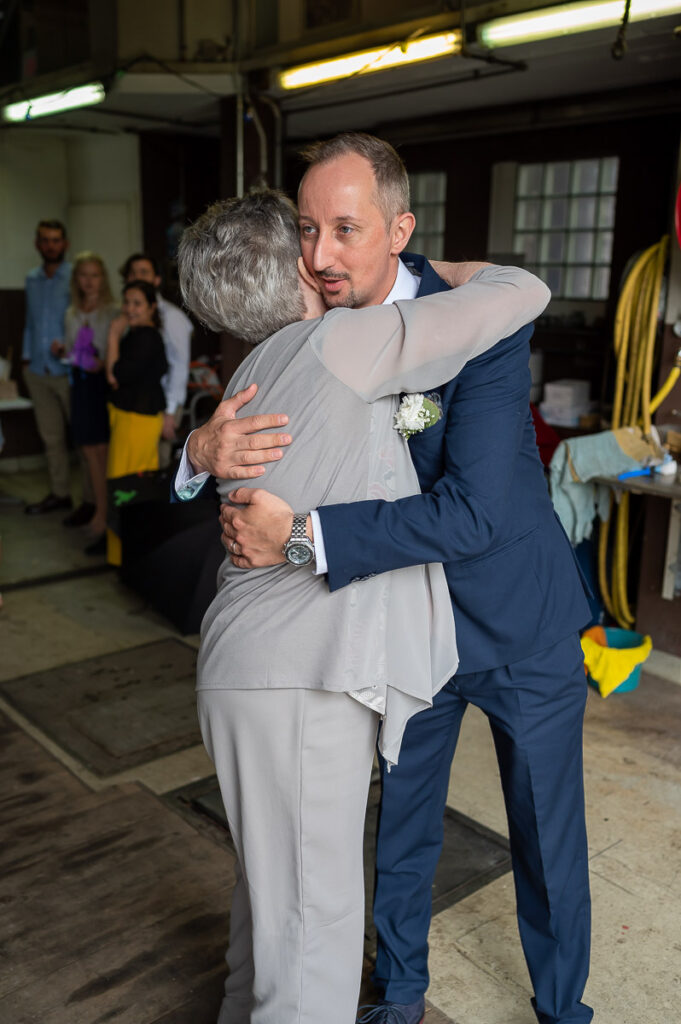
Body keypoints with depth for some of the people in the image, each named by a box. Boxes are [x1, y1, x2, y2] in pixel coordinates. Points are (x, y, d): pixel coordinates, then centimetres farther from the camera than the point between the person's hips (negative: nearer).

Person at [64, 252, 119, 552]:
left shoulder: (112, 312, -5)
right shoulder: (72, 314, 14)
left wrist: (104, 364, -23)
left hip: (104, 382, -6)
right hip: (80, 382, 6)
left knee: (103, 450, -7)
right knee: (90, 451, 8)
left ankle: (104, 517, -3)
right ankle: (101, 511, 17)